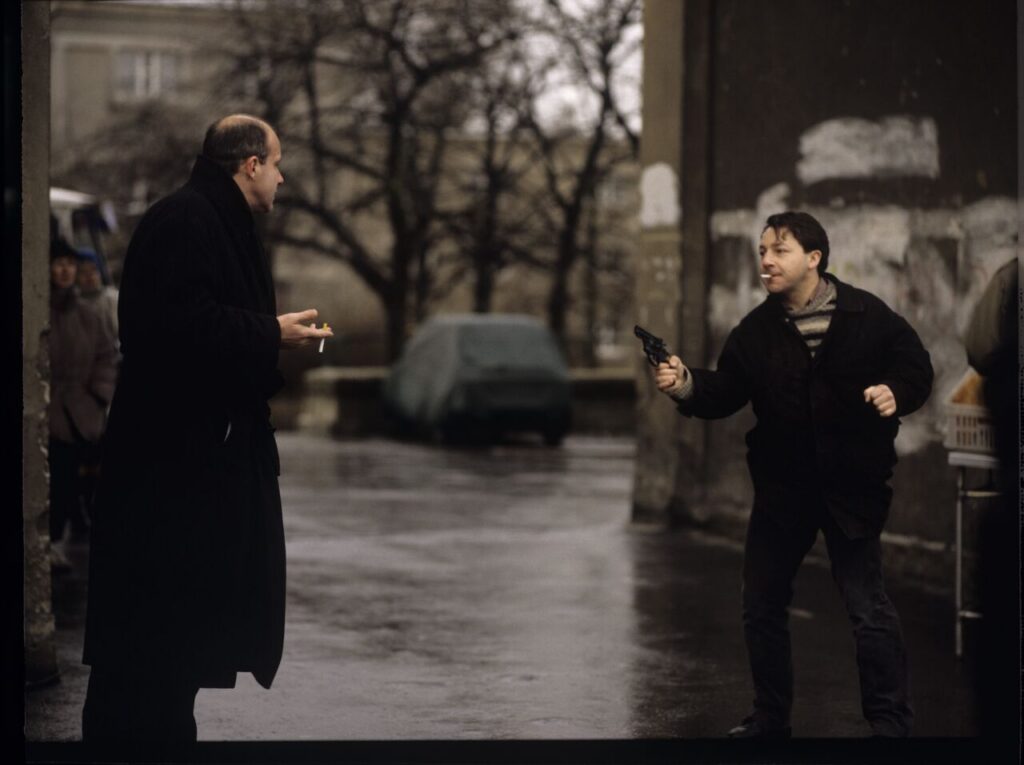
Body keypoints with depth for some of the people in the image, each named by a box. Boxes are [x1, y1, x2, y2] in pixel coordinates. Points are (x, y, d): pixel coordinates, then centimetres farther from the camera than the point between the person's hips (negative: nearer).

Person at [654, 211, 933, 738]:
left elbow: (916, 367, -1)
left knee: (869, 610, -4)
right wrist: (687, 385, -20)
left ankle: (890, 723, 9)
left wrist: (896, 393, -21)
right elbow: (725, 393, -2)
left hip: (851, 486, -4)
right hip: (781, 487, 4)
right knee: (761, 605, 11)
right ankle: (770, 719, 27)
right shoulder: (756, 330, 2)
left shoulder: (868, 316, -7)